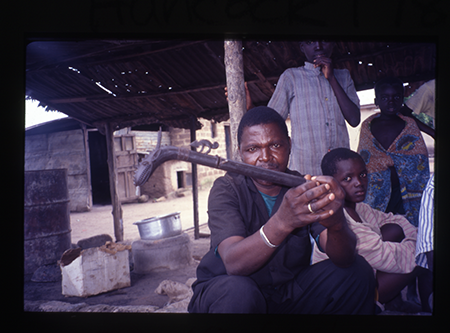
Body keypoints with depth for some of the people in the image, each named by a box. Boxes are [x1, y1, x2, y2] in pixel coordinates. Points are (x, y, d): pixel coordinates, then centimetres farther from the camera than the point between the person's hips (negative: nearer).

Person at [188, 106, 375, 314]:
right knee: (238, 291, -36)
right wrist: (283, 222, -46)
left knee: (359, 272, -13)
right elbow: (233, 264, -30)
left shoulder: (305, 188, -7)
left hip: (290, 290, 3)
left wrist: (336, 223, -43)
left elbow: (344, 259, -19)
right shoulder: (226, 189, -14)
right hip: (223, 293, -2)